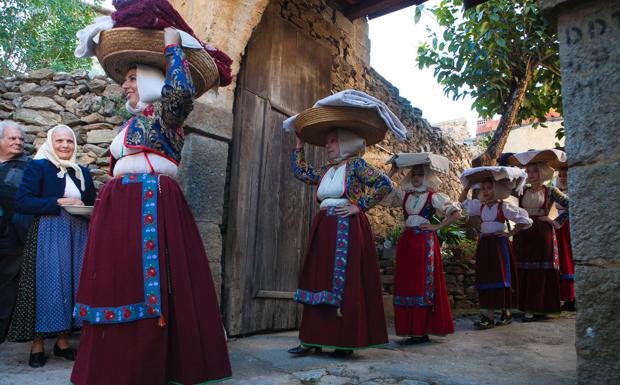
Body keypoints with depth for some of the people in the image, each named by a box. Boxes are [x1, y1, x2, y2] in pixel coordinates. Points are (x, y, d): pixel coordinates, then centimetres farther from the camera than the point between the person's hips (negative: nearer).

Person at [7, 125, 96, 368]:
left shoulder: (82, 172, 15)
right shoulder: (38, 166, 0)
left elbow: (93, 203, 22)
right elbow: (22, 202, -10)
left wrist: (86, 209, -1)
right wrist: (59, 202, -16)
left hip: (77, 237, 5)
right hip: (48, 236, -5)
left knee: (73, 285, 6)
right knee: (46, 286, -3)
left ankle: (62, 340, 19)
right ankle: (37, 345, 11)